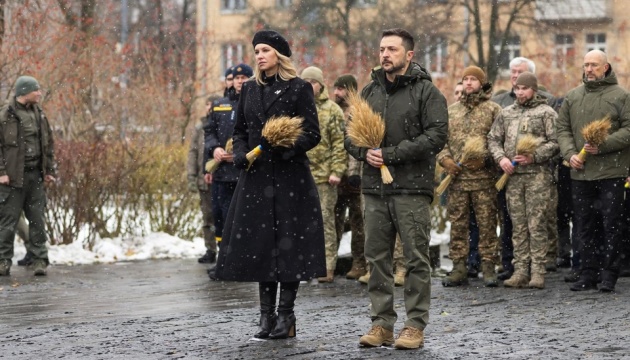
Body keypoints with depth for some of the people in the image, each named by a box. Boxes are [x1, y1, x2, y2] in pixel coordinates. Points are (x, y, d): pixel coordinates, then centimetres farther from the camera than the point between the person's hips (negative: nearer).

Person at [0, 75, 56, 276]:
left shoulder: (39, 114, 12)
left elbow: (48, 144, 17)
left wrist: (49, 170, 12)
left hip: (35, 175, 5)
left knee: (38, 219, 5)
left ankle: (39, 260, 9)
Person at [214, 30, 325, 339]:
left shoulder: (299, 89, -3)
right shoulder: (250, 89, 13)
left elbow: (312, 134, -6)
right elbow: (239, 131, 19)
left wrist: (287, 148, -22)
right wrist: (241, 154, -1)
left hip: (290, 177, -5)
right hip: (256, 177, 5)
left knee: (288, 243, -3)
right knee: (260, 243, 4)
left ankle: (286, 314, 4)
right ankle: (267, 314, 11)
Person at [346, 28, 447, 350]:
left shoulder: (426, 92, -3)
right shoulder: (370, 91, 14)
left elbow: (436, 136, -13)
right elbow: (351, 135, 16)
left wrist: (391, 154, -16)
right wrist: (364, 152, -6)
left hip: (412, 188, -5)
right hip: (374, 187, 5)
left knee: (416, 259, -1)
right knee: (377, 258, 7)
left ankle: (415, 326, 5)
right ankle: (382, 323, 14)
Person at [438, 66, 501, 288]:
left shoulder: (492, 110, 3)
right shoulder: (451, 111, 16)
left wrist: (485, 158, -15)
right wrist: (445, 158, -2)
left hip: (484, 177, -4)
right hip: (457, 177, 4)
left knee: (487, 223, -2)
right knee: (457, 224, 4)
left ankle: (488, 267, 2)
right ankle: (459, 268, 9)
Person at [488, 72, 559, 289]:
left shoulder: (546, 113, 3)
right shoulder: (506, 114, 17)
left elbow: (555, 141, -4)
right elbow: (493, 139, 17)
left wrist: (534, 156, -15)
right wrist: (501, 157, -1)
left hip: (538, 175, -4)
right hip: (513, 175, 4)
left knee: (537, 224, -6)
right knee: (518, 226, 5)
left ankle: (537, 272, -4)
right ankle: (520, 271, 8)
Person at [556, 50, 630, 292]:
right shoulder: (572, 97, 12)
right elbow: (563, 129, 12)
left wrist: (603, 145, -17)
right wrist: (570, 154, -5)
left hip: (611, 172, -4)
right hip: (580, 172, 4)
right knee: (583, 226, 8)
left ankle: (609, 275, 4)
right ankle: (588, 275, 15)